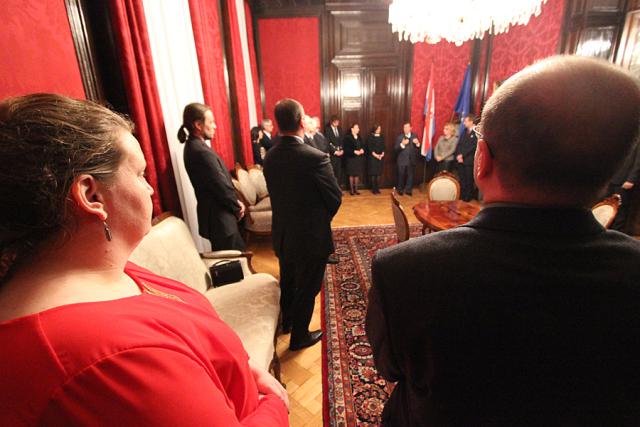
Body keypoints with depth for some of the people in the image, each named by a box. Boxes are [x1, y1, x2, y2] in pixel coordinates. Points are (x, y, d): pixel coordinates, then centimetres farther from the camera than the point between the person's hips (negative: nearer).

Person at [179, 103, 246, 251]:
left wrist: (235, 202, 3)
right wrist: (237, 206, -5)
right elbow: (221, 185, -21)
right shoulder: (201, 152, -25)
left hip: (215, 213, 9)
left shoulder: (193, 145, 7)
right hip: (219, 216, -9)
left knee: (237, 252, 21)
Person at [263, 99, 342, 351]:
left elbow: (276, 193, 4)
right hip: (311, 237, -6)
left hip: (282, 234, 7)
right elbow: (335, 198, -14)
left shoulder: (270, 156, -6)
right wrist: (322, 219, 5)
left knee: (288, 282, 27)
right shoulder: (316, 158, -25)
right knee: (307, 289, 14)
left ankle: (287, 321, 50)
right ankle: (299, 337, 33)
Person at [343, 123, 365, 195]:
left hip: (359, 158, 6)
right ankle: (351, 189, 11)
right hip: (351, 158, -6)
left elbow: (362, 145, 16)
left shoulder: (359, 137, 12)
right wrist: (354, 151, -21)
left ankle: (356, 189, 18)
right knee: (351, 174, 2)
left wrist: (362, 150, -7)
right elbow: (346, 148, -14)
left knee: (357, 174, 9)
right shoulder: (347, 137, -9)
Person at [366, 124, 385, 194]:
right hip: (372, 157, -4)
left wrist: (382, 154, -7)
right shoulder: (370, 137, -1)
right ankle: (373, 189, 1)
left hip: (380, 157, 4)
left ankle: (377, 188, 8)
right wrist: (375, 155, -15)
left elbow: (383, 146, 9)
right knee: (373, 173, -4)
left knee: (379, 173, 3)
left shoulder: (382, 137, 12)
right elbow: (369, 147, -7)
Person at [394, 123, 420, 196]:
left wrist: (417, 143, -17)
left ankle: (408, 190, 19)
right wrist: (402, 144, -25)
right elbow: (395, 148, -10)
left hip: (411, 160, 2)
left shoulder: (415, 136, 5)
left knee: (410, 176, 6)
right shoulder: (399, 137, -2)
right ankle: (400, 190, 20)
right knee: (401, 176, 5)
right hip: (402, 160, -2)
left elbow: (418, 147, 4)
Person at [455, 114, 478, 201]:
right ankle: (461, 195, 17)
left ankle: (468, 197, 11)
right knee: (461, 179, 8)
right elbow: (458, 145, 10)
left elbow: (473, 147, -14)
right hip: (460, 160, 6)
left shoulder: (476, 133, -6)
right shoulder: (464, 132, 16)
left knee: (468, 180, 1)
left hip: (469, 161, -6)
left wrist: (462, 155, -14)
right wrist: (458, 155, -4)